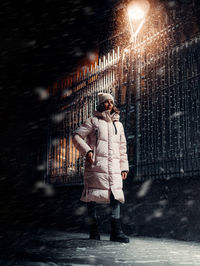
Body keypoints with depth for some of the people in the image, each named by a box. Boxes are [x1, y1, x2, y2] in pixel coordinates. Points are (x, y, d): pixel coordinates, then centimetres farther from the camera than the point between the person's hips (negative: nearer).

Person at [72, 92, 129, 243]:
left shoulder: (118, 124, 21)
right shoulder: (93, 121, 7)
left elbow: (122, 147, 22)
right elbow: (76, 136, 2)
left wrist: (124, 167, 14)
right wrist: (86, 151, -12)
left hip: (114, 167, 4)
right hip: (96, 164, -4)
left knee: (116, 196, -5)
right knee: (93, 196, -3)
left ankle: (116, 232, -4)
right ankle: (94, 232, 5)